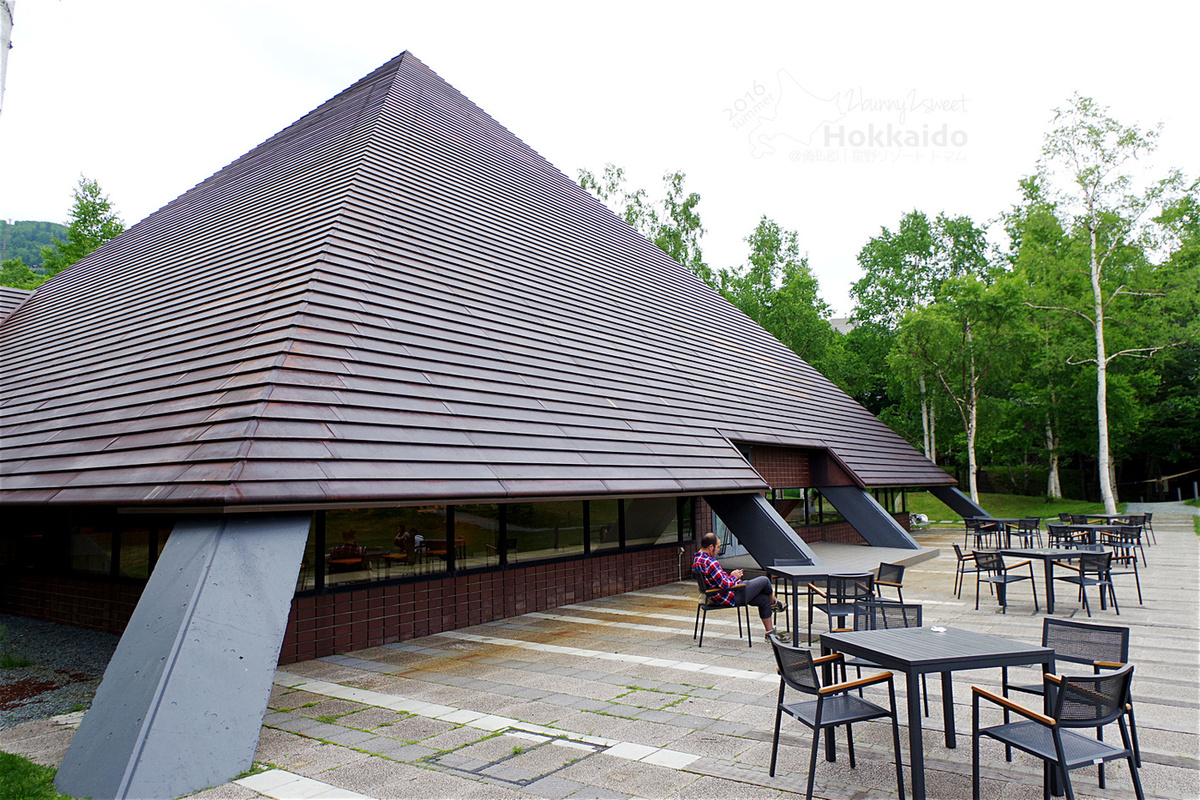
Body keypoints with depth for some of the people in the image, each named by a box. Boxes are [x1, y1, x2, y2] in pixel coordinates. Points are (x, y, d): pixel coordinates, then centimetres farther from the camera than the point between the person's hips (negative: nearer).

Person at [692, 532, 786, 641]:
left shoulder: (696, 559, 4)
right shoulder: (709, 561, -28)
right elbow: (725, 584, -28)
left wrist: (729, 575, 8)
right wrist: (733, 576, -8)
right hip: (731, 597, -10)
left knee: (764, 599, 17)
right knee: (764, 580, 6)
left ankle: (770, 631, 24)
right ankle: (773, 603, 36)